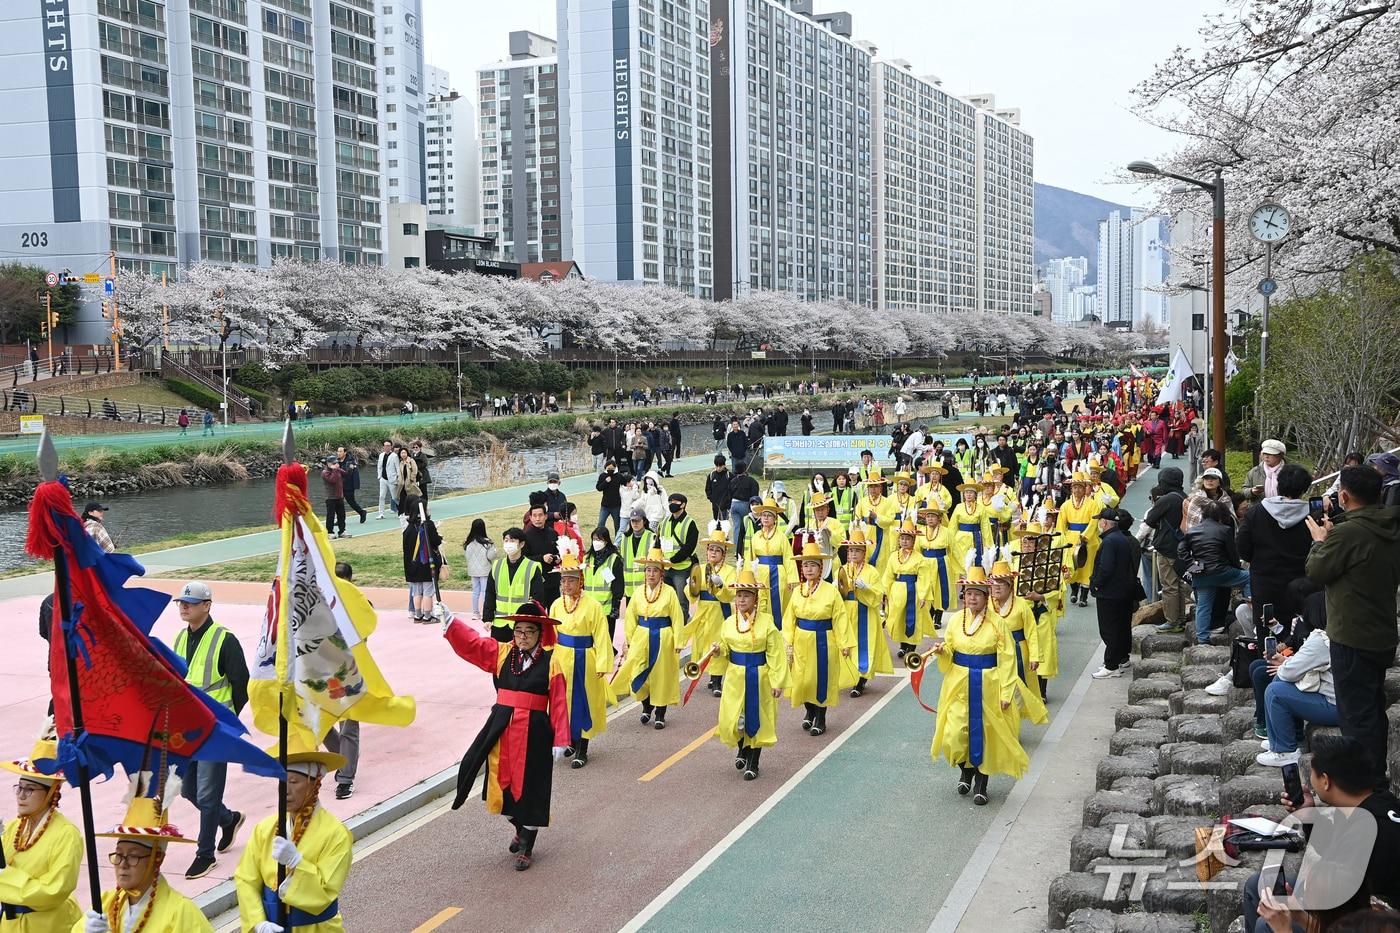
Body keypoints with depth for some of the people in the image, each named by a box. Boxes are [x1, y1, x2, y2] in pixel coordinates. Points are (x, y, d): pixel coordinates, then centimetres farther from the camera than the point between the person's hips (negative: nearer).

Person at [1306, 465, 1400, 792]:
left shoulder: (1348, 532, -24)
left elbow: (1317, 571, -12)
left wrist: (1320, 541, 7)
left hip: (1352, 639, -9)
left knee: (1357, 715, 0)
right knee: (1373, 710, 20)